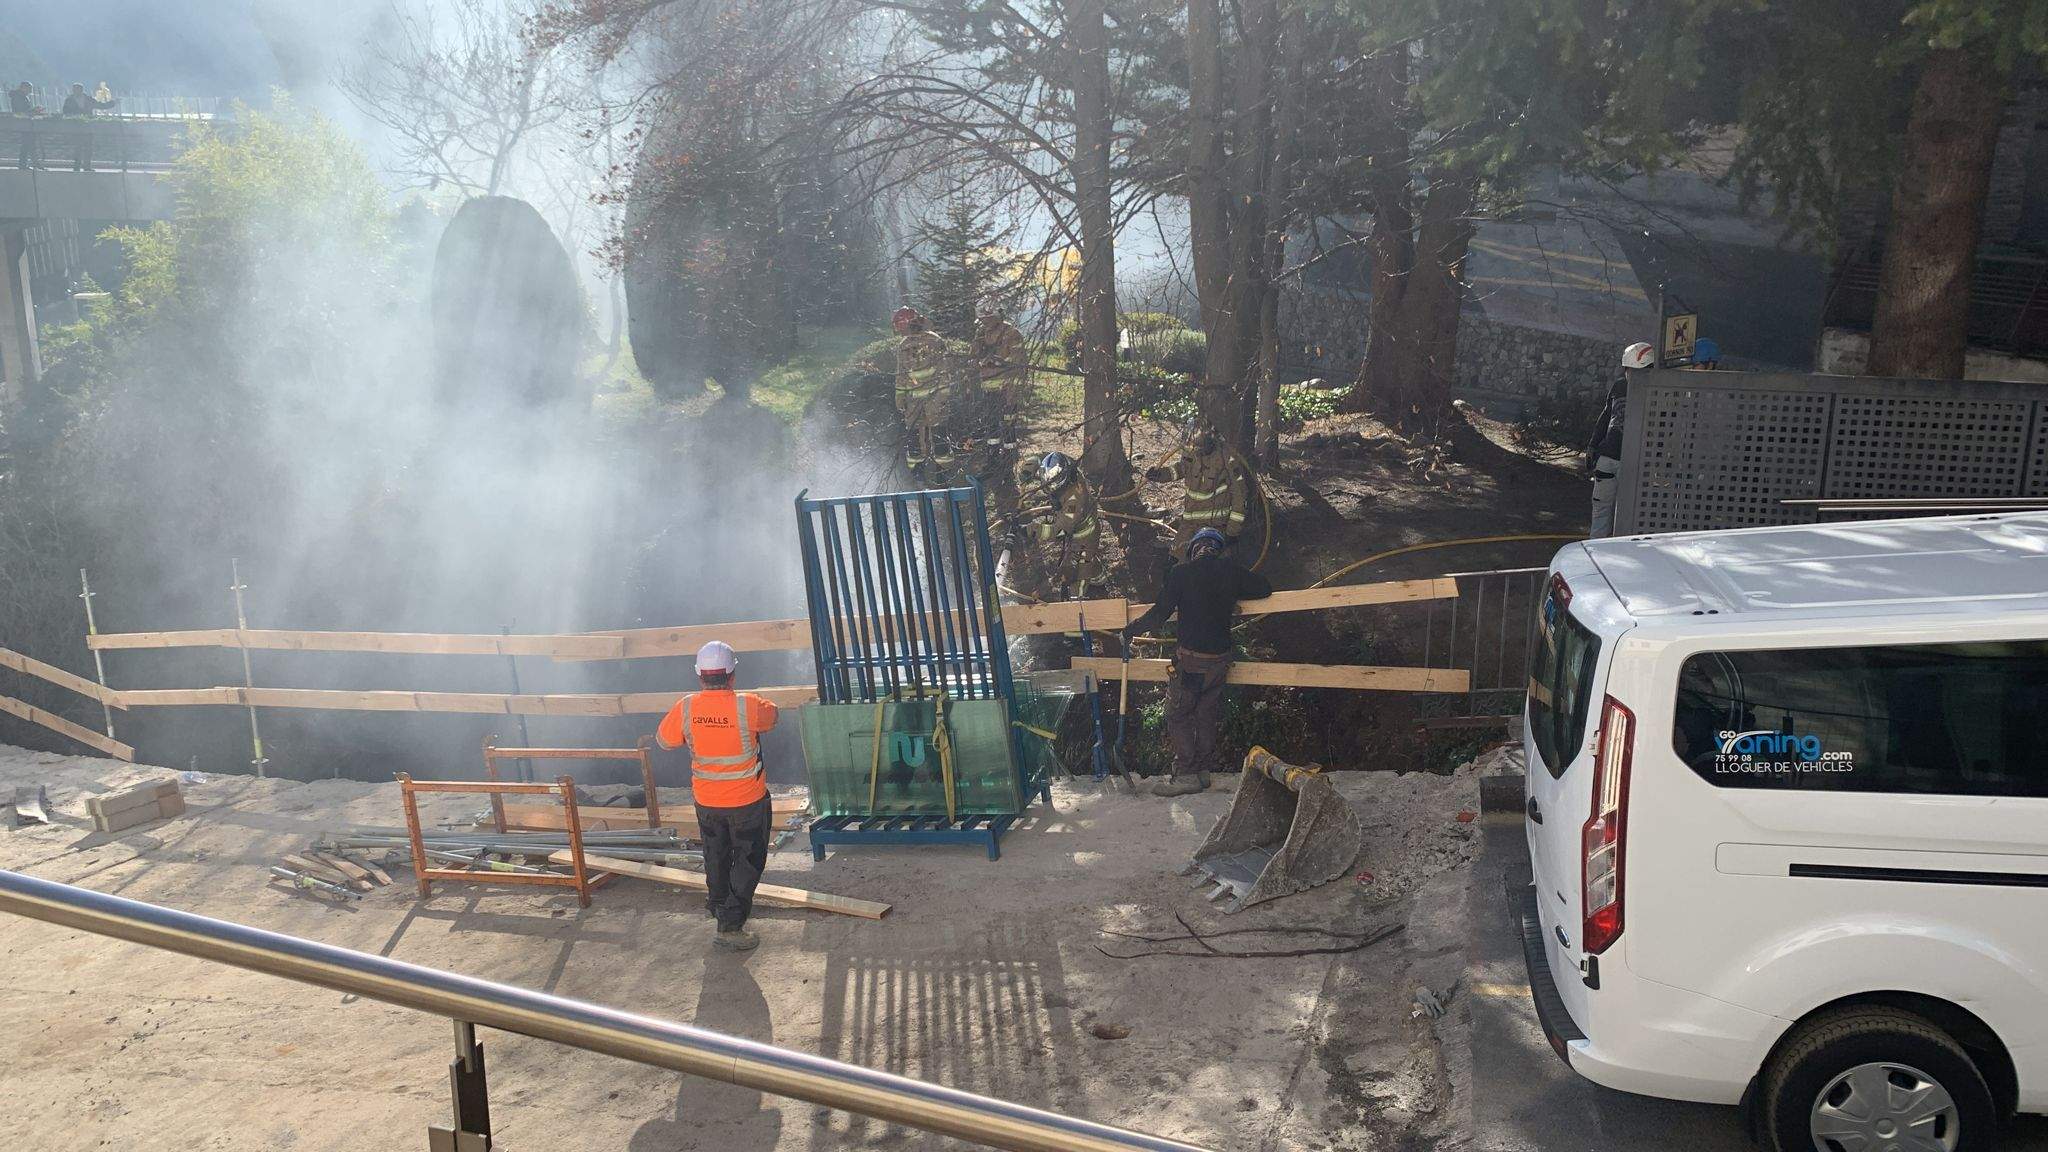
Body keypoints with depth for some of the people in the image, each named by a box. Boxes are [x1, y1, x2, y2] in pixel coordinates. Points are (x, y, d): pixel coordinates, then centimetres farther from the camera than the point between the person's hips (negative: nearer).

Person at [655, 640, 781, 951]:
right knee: (748, 860, 11)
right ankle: (730, 926, 7)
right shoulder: (747, 706, -25)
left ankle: (718, 905, 47)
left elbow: (664, 739, 1)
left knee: (716, 856, 26)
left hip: (706, 800, 4)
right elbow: (772, 714, -2)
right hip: (748, 800, -4)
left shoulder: (686, 708, -16)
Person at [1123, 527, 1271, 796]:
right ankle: (1205, 769, 20)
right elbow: (1265, 589, 12)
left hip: (1190, 656, -5)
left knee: (1178, 714, 4)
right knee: (1208, 713, 15)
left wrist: (1130, 632, 2)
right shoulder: (1231, 570, 2)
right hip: (1220, 656, 5)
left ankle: (1186, 774, 0)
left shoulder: (1180, 572, -8)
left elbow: (1161, 612, -10)